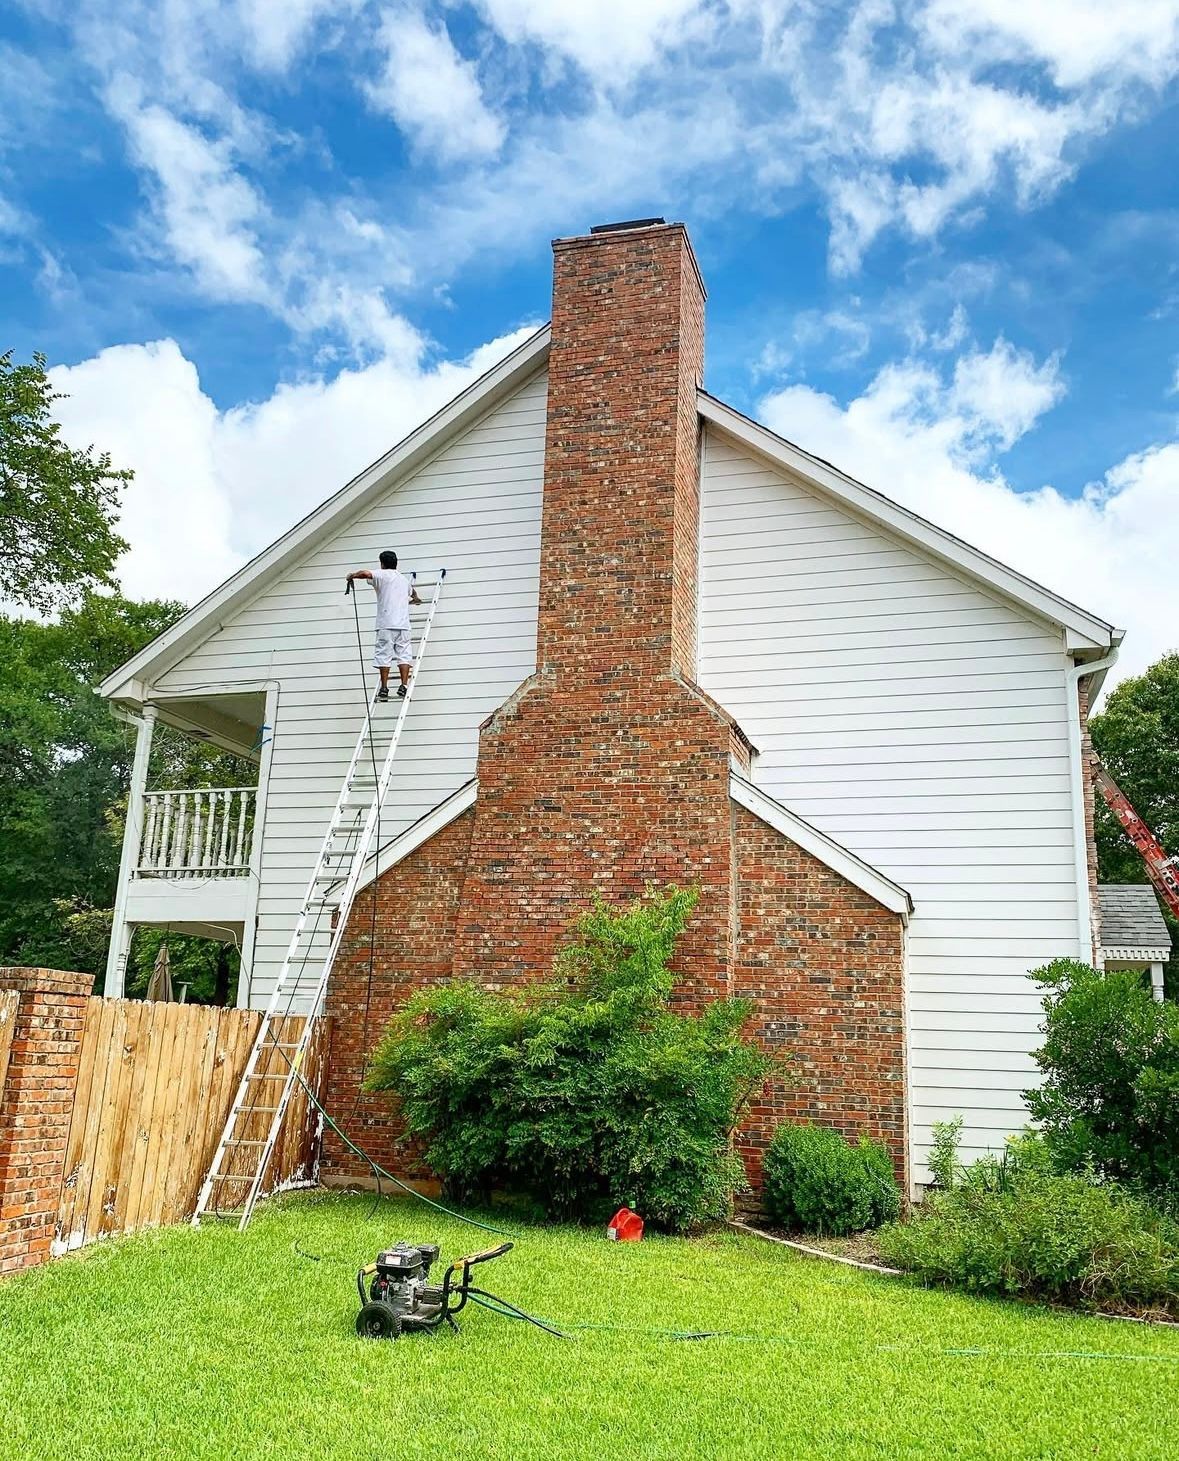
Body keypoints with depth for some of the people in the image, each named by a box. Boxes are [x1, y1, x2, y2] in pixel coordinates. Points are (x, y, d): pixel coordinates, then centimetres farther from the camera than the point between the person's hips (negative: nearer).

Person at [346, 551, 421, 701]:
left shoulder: (382, 575, 4)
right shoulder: (404, 578, 24)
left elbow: (365, 573, -17)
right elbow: (412, 591, 48)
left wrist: (351, 576, 2)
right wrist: (415, 599, 71)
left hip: (386, 624, -4)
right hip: (403, 624, 4)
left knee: (384, 656, -3)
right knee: (404, 655, 2)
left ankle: (384, 689, -6)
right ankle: (403, 687, -7)